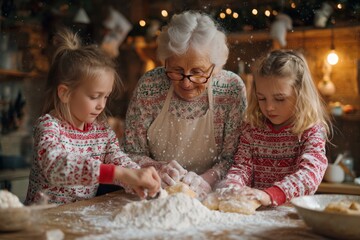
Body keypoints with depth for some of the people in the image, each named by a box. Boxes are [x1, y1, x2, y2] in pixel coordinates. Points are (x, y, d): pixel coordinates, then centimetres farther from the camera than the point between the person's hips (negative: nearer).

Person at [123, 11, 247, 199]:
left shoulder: (232, 88, -11)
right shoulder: (148, 86, -11)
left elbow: (231, 157, -6)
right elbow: (132, 153, -3)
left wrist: (206, 180, -25)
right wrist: (156, 169, -22)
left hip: (208, 198, 0)